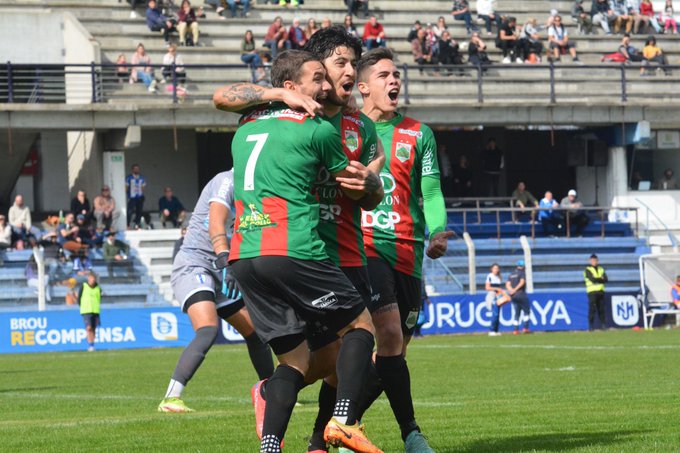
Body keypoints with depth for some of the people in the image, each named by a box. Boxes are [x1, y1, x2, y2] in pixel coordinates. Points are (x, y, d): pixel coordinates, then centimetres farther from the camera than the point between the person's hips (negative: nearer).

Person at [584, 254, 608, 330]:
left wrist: (597, 279, -8)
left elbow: (606, 280, 6)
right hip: (592, 292, -5)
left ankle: (602, 324, 5)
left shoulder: (601, 269, 18)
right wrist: (601, 279, -3)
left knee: (601, 309, 3)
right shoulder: (588, 270, 1)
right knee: (592, 309, -10)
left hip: (600, 291, 5)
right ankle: (591, 326, -9)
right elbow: (592, 279, -14)